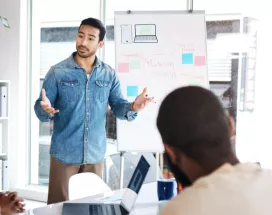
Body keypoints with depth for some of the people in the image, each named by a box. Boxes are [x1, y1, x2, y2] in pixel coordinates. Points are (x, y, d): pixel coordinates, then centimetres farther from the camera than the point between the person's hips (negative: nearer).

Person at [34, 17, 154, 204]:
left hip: (95, 154, 3)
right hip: (64, 153, -2)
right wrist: (46, 110, -31)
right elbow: (40, 109, -7)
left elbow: (117, 106, 1)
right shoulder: (57, 72, -6)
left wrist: (133, 107, -20)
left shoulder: (109, 74, 2)